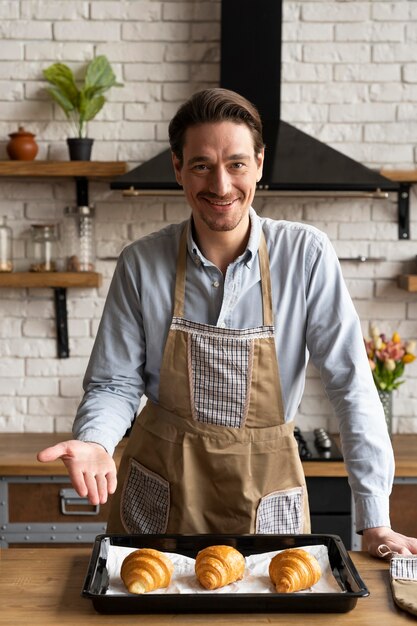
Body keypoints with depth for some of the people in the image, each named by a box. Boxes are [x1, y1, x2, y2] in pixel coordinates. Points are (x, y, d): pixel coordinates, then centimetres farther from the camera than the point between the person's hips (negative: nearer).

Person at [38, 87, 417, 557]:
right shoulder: (141, 264, -8)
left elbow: (350, 384, -12)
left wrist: (375, 522, -14)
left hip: (265, 490, 0)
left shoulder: (307, 255, -12)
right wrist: (95, 443, -24)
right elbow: (115, 384, -2)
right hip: (160, 492, 1)